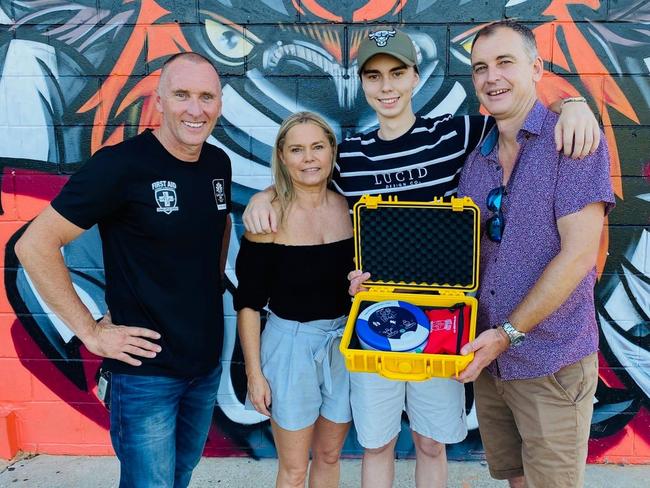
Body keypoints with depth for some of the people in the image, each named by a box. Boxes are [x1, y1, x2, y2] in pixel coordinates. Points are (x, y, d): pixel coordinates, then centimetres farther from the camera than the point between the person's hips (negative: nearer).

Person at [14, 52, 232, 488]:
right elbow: (35, 245, -16)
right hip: (145, 370, -6)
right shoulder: (121, 165, -18)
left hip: (207, 364, 6)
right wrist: (91, 332, -16)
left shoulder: (219, 163, 1)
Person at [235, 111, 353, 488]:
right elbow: (249, 304, -9)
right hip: (291, 344, -3)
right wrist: (255, 374, -8)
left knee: (329, 455, 20)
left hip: (344, 343, 4)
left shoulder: (350, 207, -3)